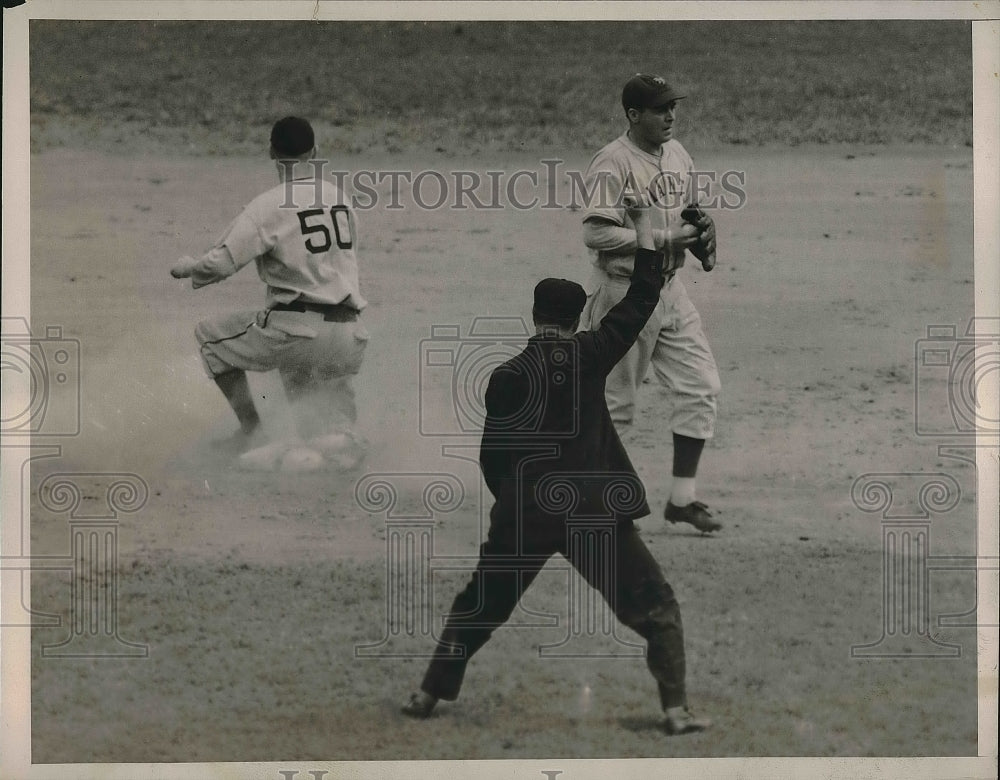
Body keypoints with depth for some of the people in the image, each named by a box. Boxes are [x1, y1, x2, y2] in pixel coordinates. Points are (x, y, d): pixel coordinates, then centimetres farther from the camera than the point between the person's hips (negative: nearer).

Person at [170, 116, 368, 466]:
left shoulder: (269, 205, -8)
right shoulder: (336, 196, 12)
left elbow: (219, 264, -12)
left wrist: (187, 268, 12)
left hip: (295, 330, -5)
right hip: (348, 337, 5)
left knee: (212, 336, 17)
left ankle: (250, 429, 12)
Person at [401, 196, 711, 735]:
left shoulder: (506, 377, 3)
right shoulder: (587, 356, -3)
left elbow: (491, 456, 7)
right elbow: (642, 297, 2)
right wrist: (642, 222, 8)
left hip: (522, 518, 2)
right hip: (594, 515, -2)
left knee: (476, 609, 20)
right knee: (656, 610, 5)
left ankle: (429, 695, 18)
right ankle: (675, 709, -7)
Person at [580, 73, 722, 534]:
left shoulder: (676, 154, 9)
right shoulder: (613, 164, -17)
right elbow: (596, 233, -25)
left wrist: (701, 226, 0)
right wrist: (662, 241, -27)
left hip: (668, 289, 8)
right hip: (623, 292, -8)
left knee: (701, 385, 3)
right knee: (614, 402, 0)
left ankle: (682, 497, 11)